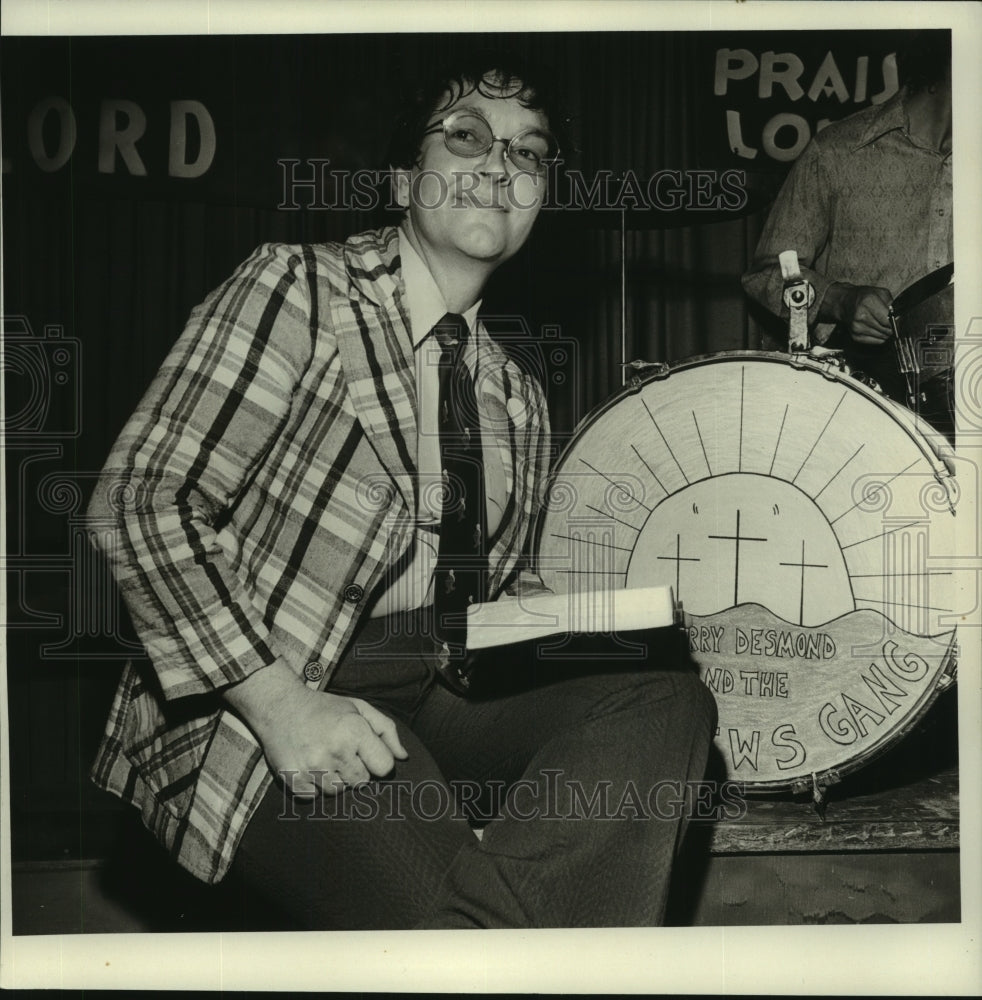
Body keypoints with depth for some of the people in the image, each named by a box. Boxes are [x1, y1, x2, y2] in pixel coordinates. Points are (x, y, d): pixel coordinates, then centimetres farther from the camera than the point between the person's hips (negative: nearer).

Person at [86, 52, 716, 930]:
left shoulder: (517, 401, 15)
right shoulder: (298, 290, -5)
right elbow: (142, 501, -12)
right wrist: (278, 699, -21)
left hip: (439, 698, 7)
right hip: (251, 709, -7)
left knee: (666, 698, -18)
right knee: (448, 913, -33)